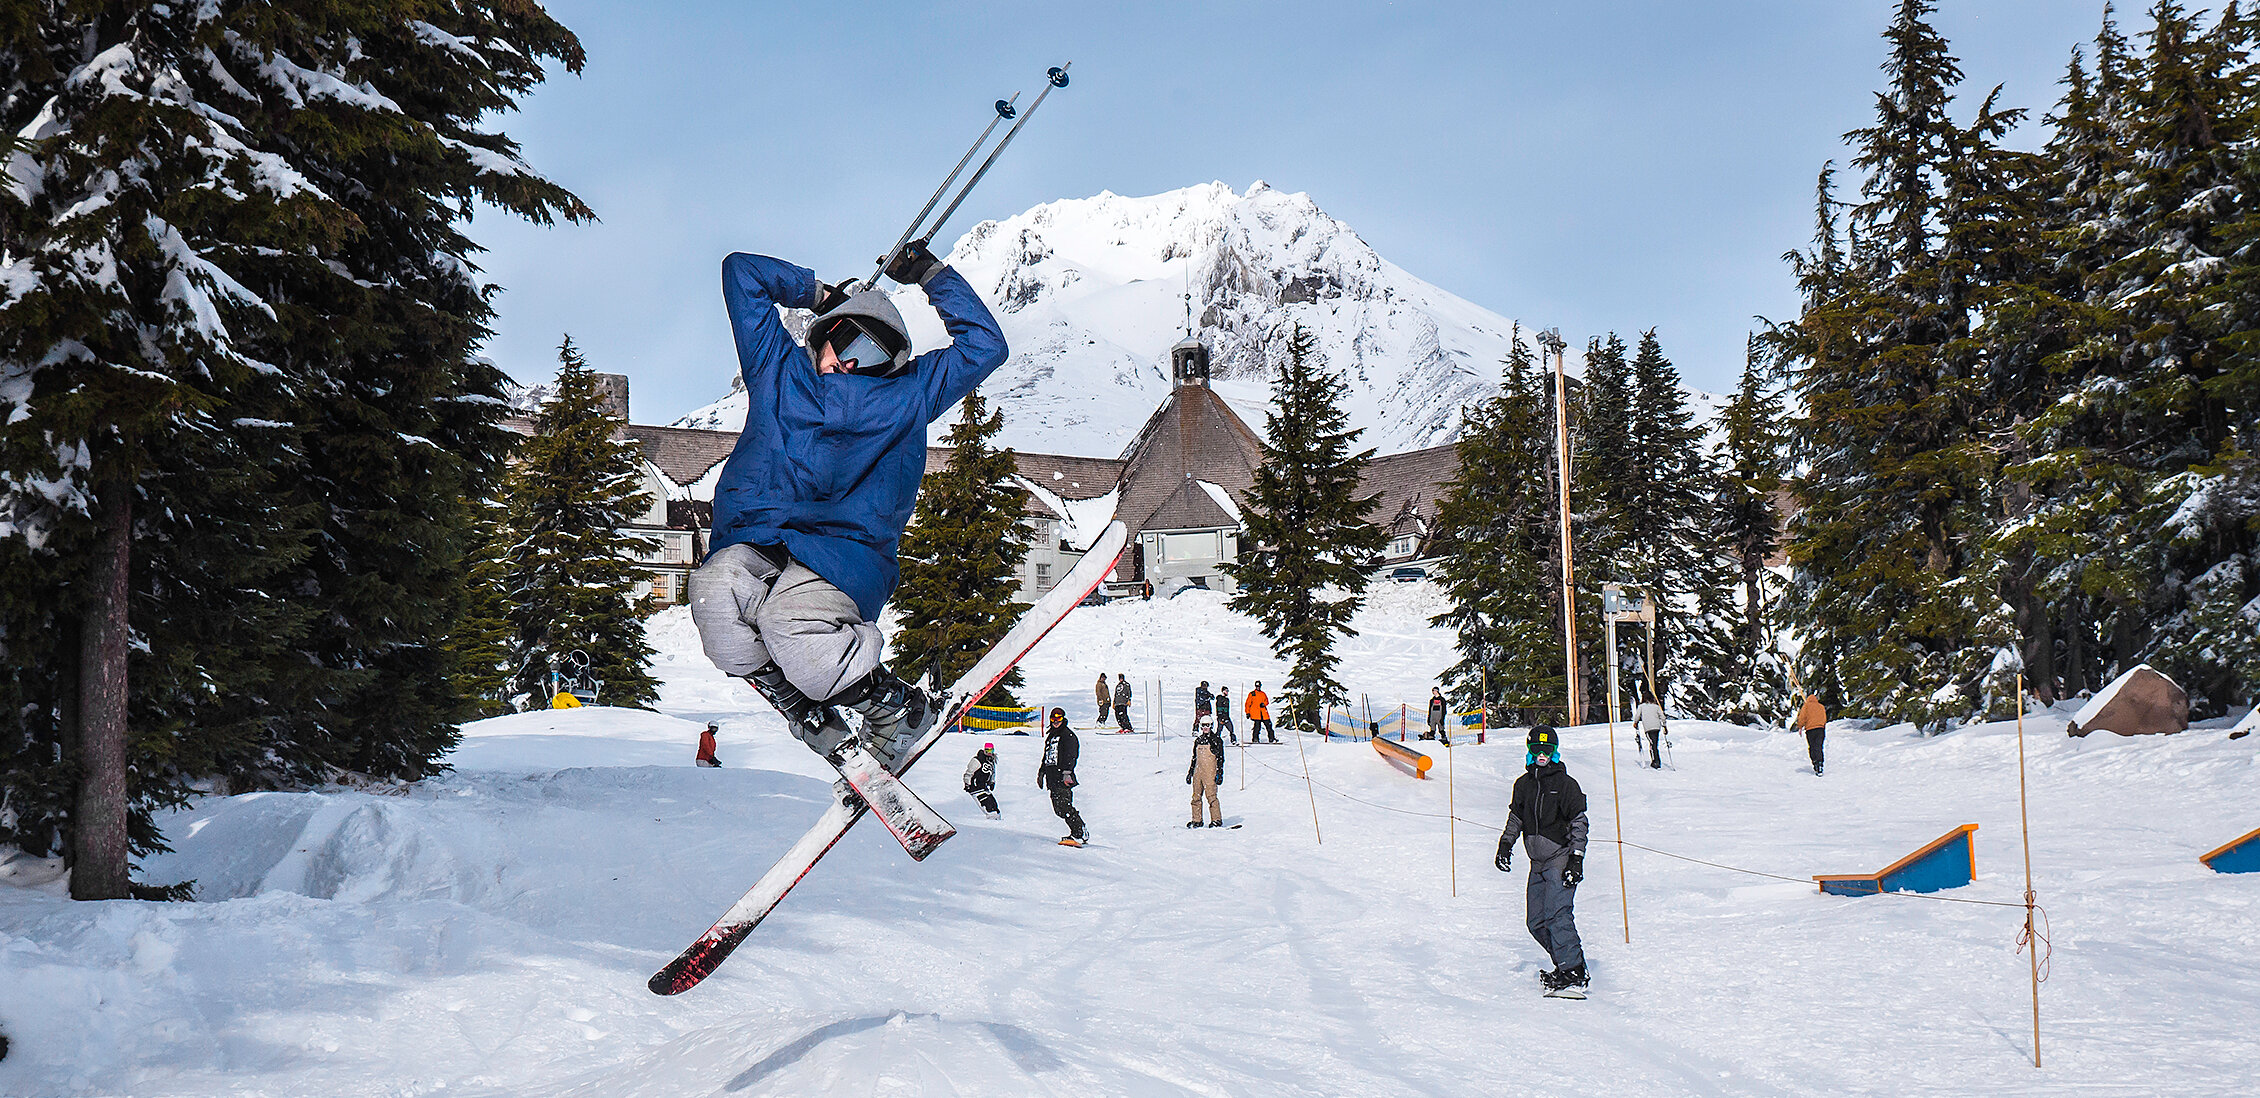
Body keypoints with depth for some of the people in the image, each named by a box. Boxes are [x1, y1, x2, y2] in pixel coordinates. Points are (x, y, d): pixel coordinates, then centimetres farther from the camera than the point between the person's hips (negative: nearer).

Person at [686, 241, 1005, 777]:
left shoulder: (908, 395, 23)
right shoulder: (778, 370, 24)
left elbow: (985, 345, 26)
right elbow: (742, 271, 30)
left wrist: (932, 276, 29)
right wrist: (821, 294, 33)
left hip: (845, 554, -2)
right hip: (753, 545, 2)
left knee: (790, 620, -36)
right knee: (715, 590, -35)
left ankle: (897, 708, -11)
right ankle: (809, 716, -14)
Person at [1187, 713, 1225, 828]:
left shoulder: (1216, 740, 0)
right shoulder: (1198, 740, 16)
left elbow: (1220, 758, -2)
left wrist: (1219, 773, -9)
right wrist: (1190, 773, 21)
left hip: (1210, 772, -6)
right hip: (1198, 772, 6)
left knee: (1211, 796, -11)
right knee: (1196, 796, 5)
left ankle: (1217, 820, -5)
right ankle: (1196, 820, 11)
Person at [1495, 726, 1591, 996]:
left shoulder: (1566, 784, -5)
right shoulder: (1523, 784, 11)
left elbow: (1579, 822, -5)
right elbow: (1516, 817, 23)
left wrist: (1576, 859, -12)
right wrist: (1505, 844, 11)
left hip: (1561, 859, -7)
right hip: (1538, 863, 7)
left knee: (1557, 916, -18)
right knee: (1536, 922, 4)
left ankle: (1573, 973, -14)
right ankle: (1567, 962, 15)